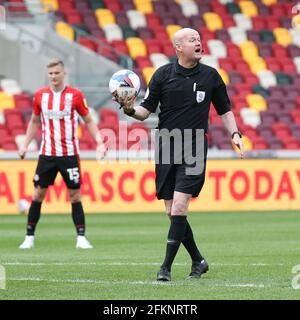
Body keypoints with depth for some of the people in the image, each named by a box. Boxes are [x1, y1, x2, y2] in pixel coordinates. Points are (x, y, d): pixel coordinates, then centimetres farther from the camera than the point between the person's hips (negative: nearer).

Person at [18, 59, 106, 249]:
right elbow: (34, 122, 17)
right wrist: (26, 145, 11)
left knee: (75, 194, -2)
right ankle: (29, 237, 10)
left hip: (69, 153, -2)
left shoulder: (75, 95, -3)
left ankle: (81, 237, 3)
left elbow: (88, 121, 4)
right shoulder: (40, 95, 4)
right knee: (38, 193, 2)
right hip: (47, 153, 2)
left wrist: (99, 142, -7)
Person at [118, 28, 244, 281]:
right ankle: (198, 260, 22)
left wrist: (235, 133, 2)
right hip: (166, 148, 2)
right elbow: (146, 110, 3)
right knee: (172, 211, 4)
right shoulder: (163, 75, 2)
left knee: (179, 205, -15)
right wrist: (130, 109, -17)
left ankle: (166, 267, -12)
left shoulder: (210, 75, 4)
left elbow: (225, 109, 15)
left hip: (194, 150, -2)